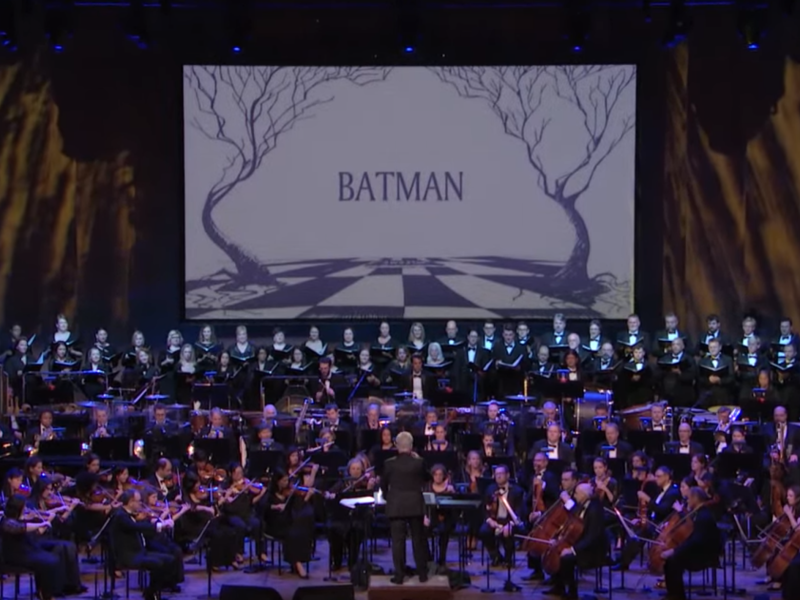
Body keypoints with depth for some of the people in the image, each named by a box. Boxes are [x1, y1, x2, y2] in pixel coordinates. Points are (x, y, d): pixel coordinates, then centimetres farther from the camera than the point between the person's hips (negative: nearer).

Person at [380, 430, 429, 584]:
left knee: (398, 541, 3)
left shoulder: (389, 464, -8)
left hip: (396, 506, -1)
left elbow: (383, 484, 4)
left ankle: (399, 575, 2)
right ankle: (422, 573, 14)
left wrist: (387, 496, 24)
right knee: (418, 540, 11)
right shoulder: (419, 462, -8)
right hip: (416, 505, 1)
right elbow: (425, 479, 10)